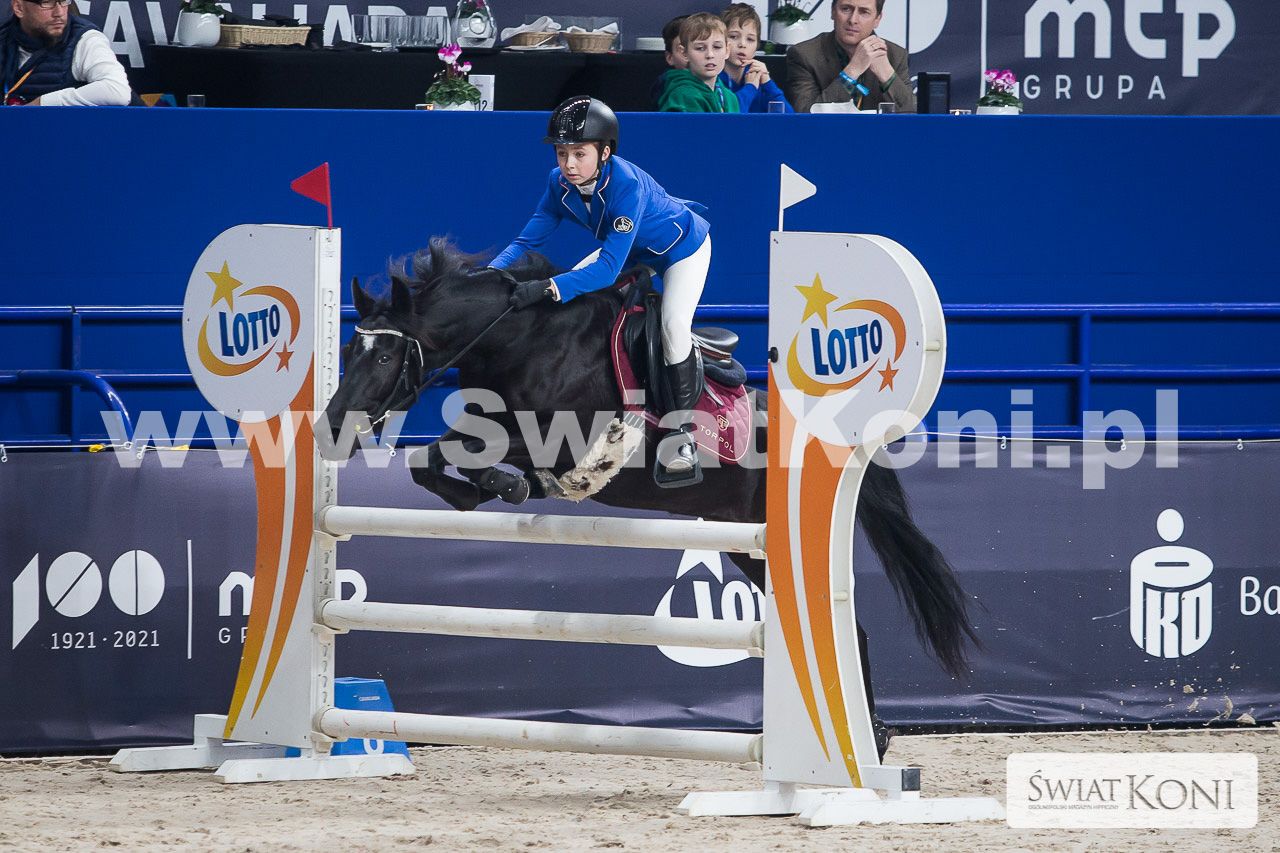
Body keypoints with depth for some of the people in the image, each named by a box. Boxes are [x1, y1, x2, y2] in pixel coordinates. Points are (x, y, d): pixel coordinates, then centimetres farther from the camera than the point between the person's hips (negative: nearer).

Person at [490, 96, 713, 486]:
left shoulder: (626, 184, -42)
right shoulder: (561, 183, -22)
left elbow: (608, 268, -46)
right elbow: (528, 240, -16)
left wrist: (550, 288, -56)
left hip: (683, 245, -7)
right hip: (635, 252, 7)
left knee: (674, 325, -24)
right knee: (568, 297, -2)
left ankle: (681, 430, -10)